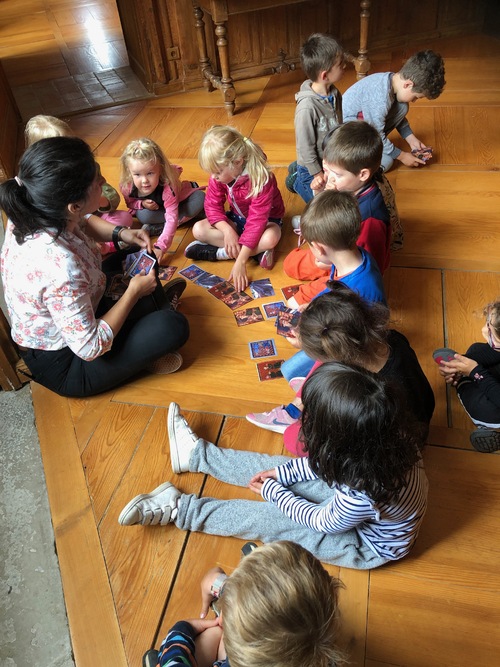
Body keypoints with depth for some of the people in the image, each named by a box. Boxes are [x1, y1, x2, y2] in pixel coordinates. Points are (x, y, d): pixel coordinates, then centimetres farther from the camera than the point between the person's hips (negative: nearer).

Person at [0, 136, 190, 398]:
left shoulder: (31, 214, -15)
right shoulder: (60, 268, -40)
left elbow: (84, 221, 9)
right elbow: (91, 348, -30)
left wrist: (120, 233, -8)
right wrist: (133, 292, -20)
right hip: (62, 367, -8)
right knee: (173, 326, -18)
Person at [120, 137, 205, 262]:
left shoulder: (167, 186, -42)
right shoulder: (127, 186, -31)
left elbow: (172, 218, -47)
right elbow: (130, 203, -8)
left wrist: (160, 247, -58)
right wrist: (142, 204, -33)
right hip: (153, 209, 2)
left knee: (200, 198, -29)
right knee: (143, 215, -33)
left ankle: (157, 228, -23)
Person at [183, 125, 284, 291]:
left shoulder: (261, 179, -35)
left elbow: (256, 221, -38)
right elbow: (212, 205, -13)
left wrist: (240, 262, -43)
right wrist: (227, 230, -33)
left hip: (266, 220, -5)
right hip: (237, 218, 6)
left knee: (270, 238, -40)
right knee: (198, 229, -17)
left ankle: (218, 252, -24)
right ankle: (257, 251, -22)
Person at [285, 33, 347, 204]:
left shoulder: (334, 93, -7)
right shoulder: (307, 107, -31)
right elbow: (305, 146, -23)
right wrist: (317, 173, -15)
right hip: (313, 166, -7)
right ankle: (298, 180, 20)